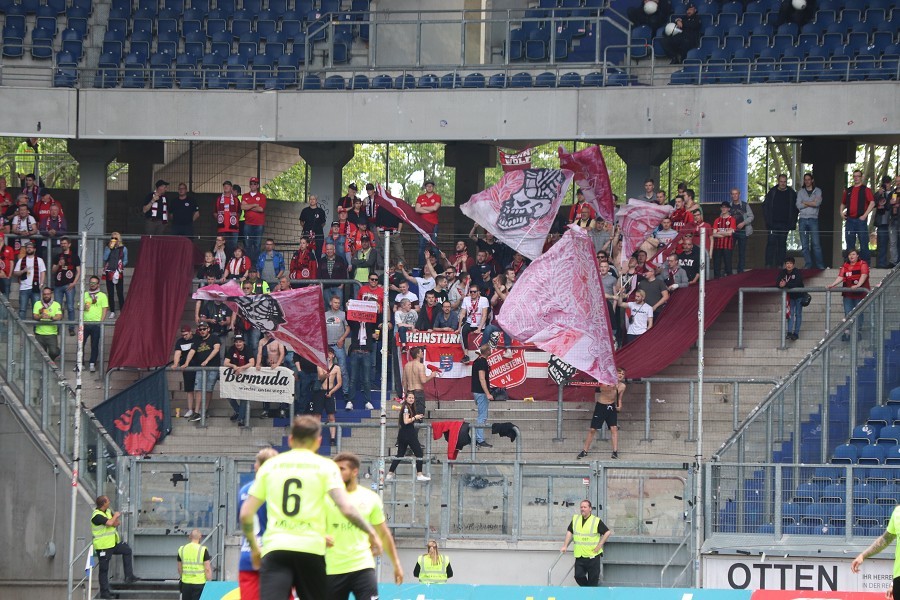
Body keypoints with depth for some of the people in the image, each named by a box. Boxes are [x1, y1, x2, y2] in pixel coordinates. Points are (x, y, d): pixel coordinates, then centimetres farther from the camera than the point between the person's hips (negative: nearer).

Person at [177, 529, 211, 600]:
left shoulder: (181, 549, 4)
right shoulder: (203, 550, -10)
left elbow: (180, 569, 13)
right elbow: (207, 569, -11)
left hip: (185, 583, 4)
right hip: (199, 583, -4)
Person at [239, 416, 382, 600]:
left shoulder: (270, 465, 12)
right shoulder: (325, 466, 5)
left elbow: (246, 514, 10)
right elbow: (346, 508, -8)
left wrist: (254, 547, 24)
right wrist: (371, 531, 7)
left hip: (274, 549, 1)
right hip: (311, 550, -1)